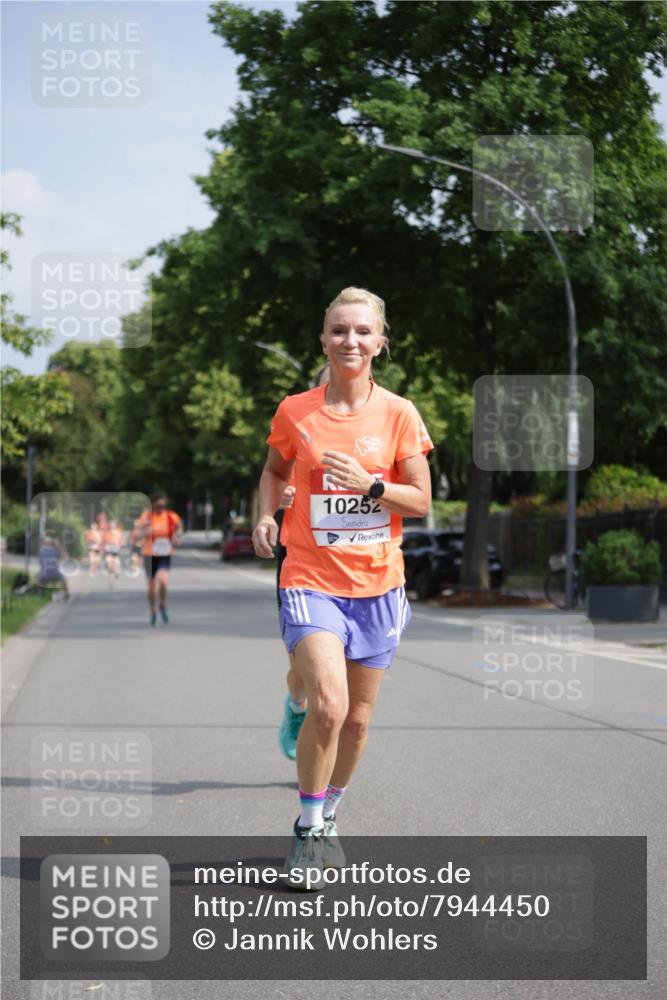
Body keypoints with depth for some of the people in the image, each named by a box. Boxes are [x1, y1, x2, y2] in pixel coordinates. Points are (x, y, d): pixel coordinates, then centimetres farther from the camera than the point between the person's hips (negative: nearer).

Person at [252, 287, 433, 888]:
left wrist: (369, 484, -15)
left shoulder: (398, 414, 0)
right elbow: (275, 470, 19)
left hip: (376, 584, 2)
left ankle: (329, 817, 34)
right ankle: (307, 830, -2)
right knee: (328, 704, -21)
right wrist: (266, 515, 1)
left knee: (357, 719, 9)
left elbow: (421, 502, 1)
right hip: (311, 580, -2)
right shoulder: (295, 412, 1)